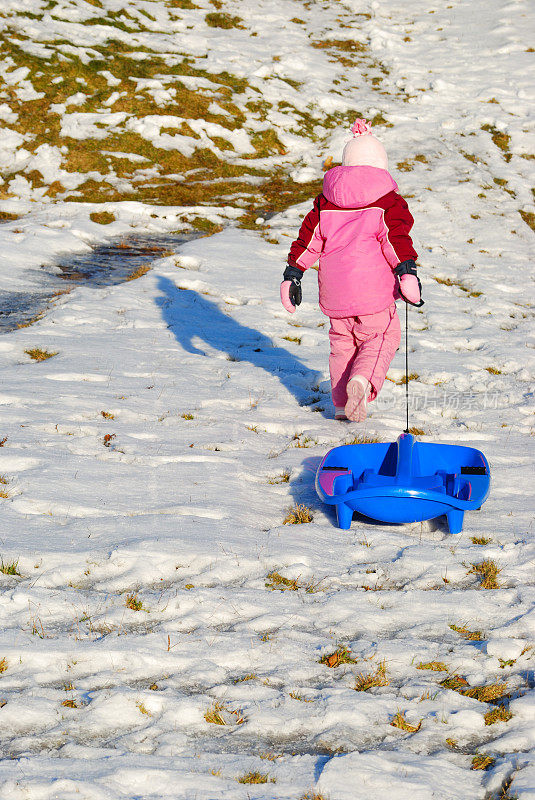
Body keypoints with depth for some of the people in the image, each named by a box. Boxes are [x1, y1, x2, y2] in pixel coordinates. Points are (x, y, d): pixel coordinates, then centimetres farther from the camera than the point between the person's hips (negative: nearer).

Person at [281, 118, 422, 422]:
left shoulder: (326, 201, 10)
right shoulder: (387, 200, -2)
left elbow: (308, 237, 11)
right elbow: (396, 236, -16)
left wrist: (293, 274, 16)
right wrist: (407, 271, -22)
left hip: (334, 289, 4)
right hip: (374, 288, -4)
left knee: (343, 341, 17)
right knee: (381, 339, 6)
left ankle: (342, 403, 14)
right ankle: (362, 381, -22)